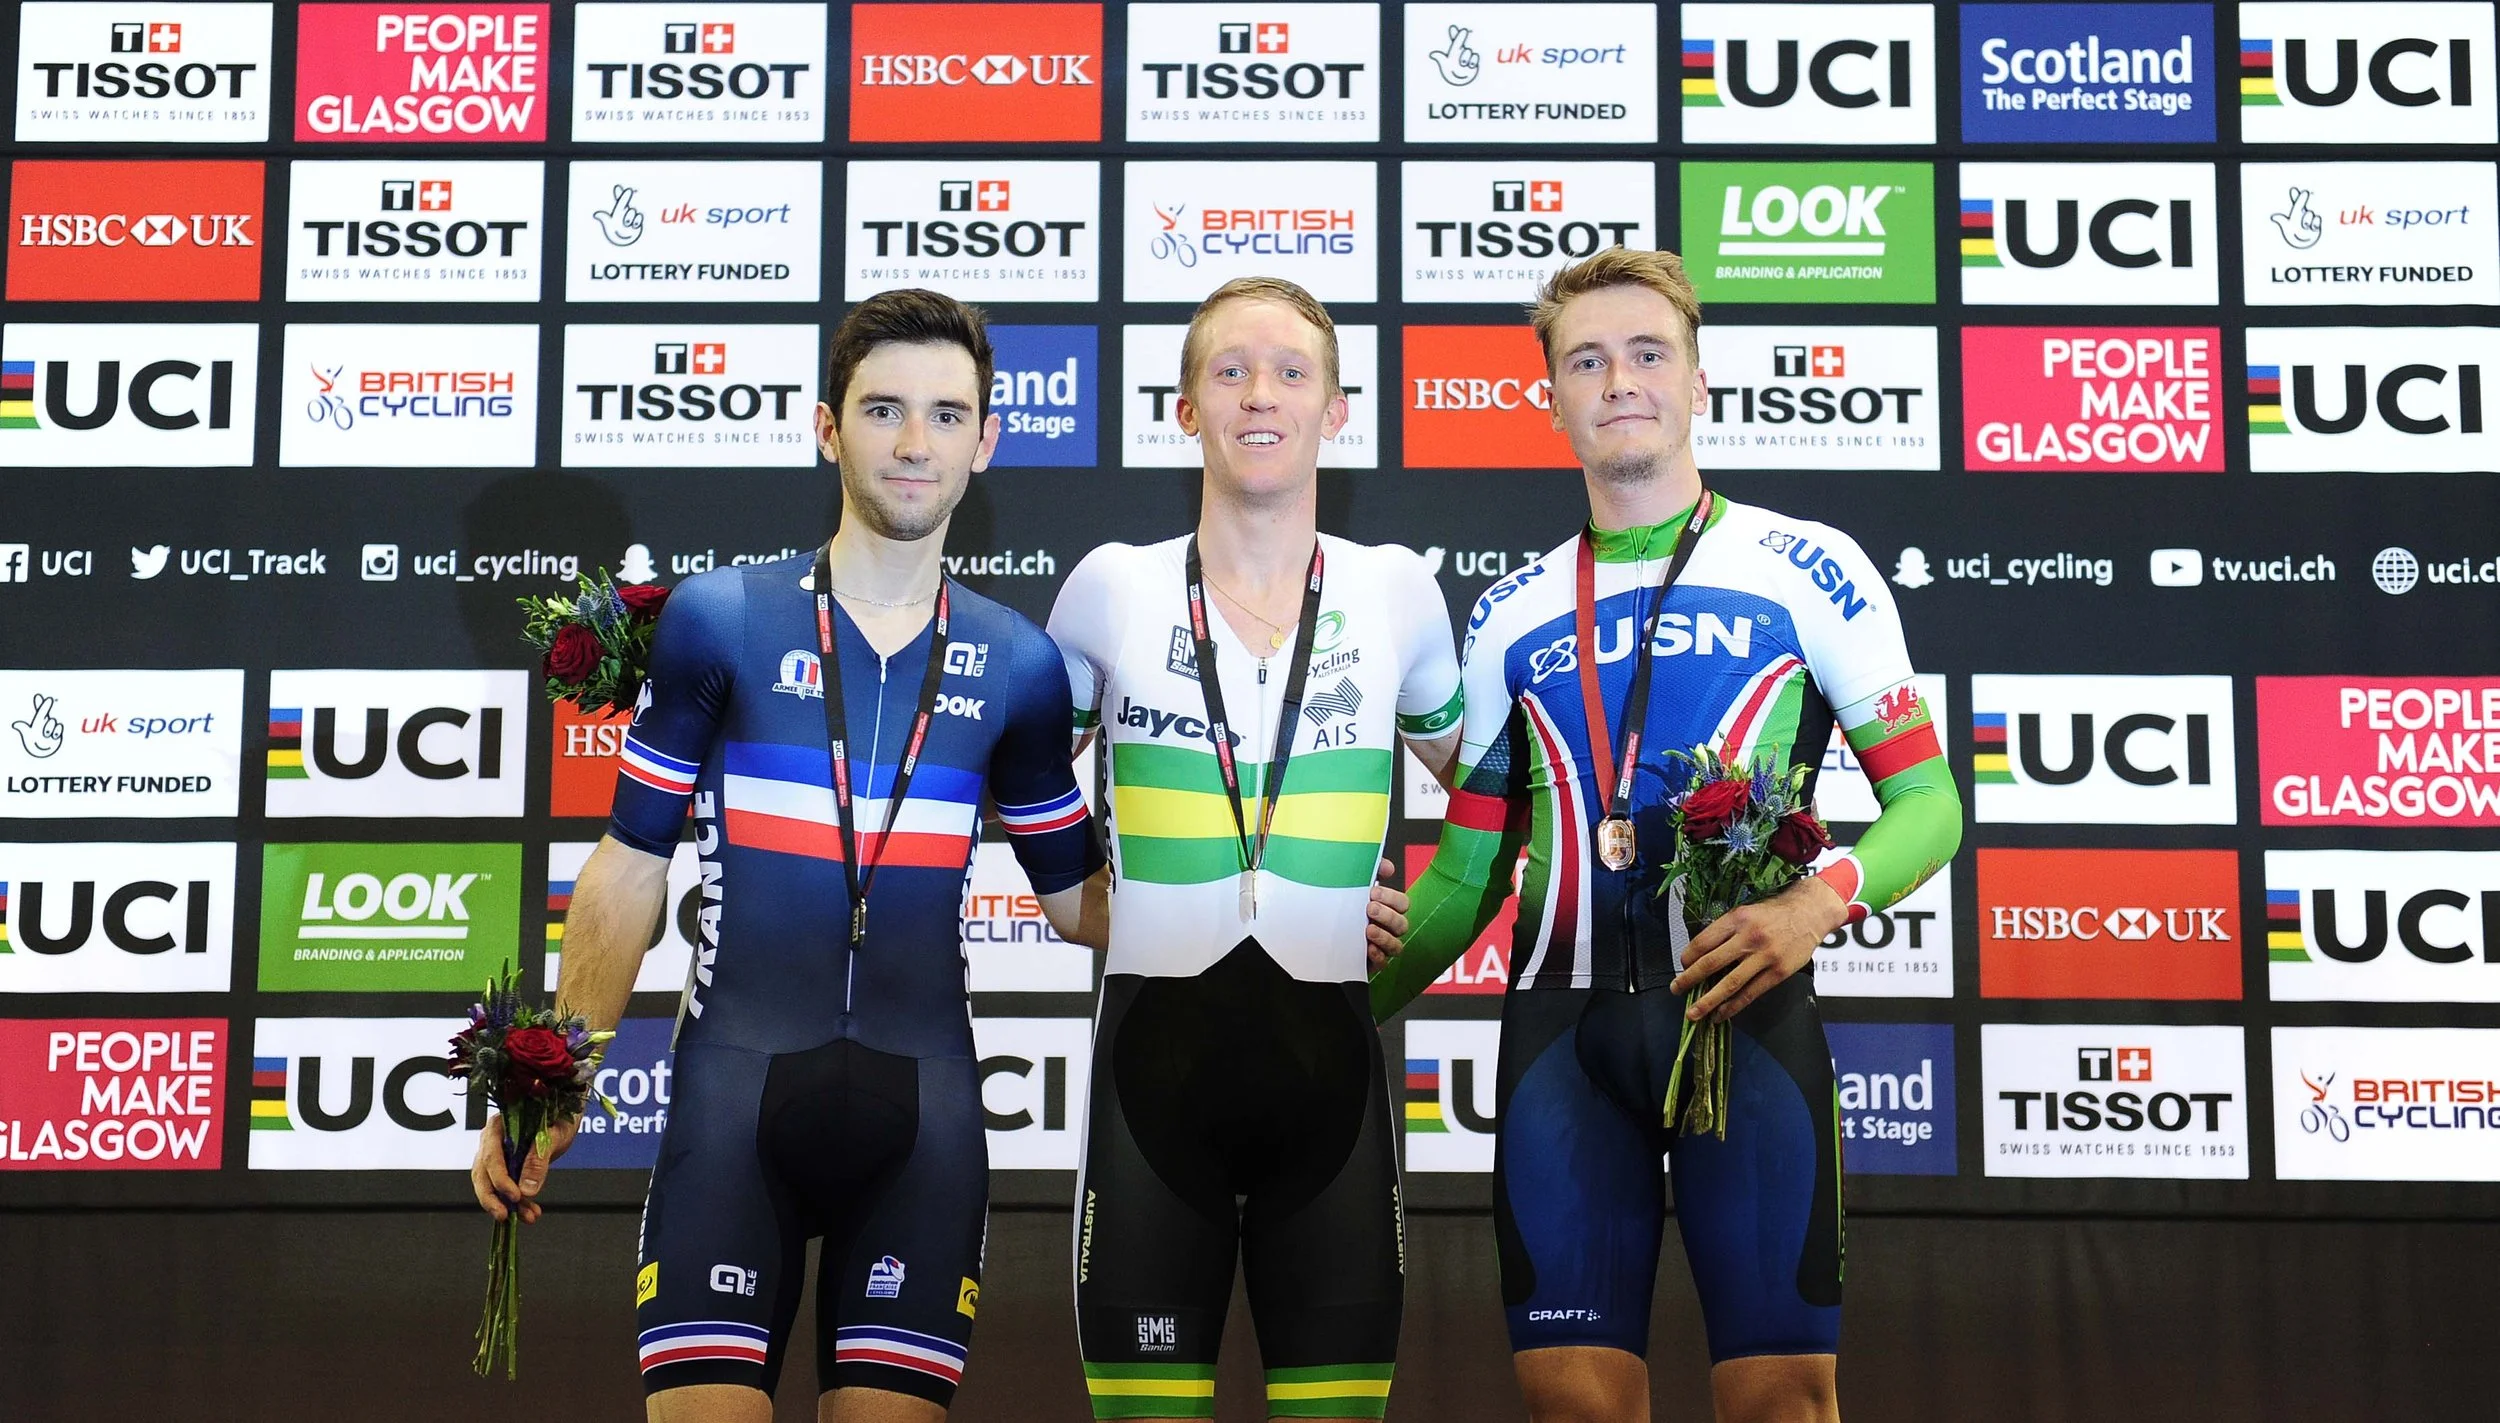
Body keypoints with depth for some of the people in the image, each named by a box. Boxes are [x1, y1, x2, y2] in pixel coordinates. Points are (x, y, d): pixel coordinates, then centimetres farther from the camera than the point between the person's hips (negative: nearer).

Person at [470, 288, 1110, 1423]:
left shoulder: (1016, 664, 7)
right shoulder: (717, 618, 1)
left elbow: (1075, 896, 16)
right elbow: (631, 867, 5)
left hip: (923, 1112, 2)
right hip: (734, 1094, -2)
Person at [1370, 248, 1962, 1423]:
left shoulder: (1806, 568, 4)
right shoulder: (1512, 615, 15)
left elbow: (1927, 799, 3)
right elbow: (1467, 873, 17)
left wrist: (1823, 898, -17)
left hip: (1745, 1007, -3)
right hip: (1563, 1020, 3)